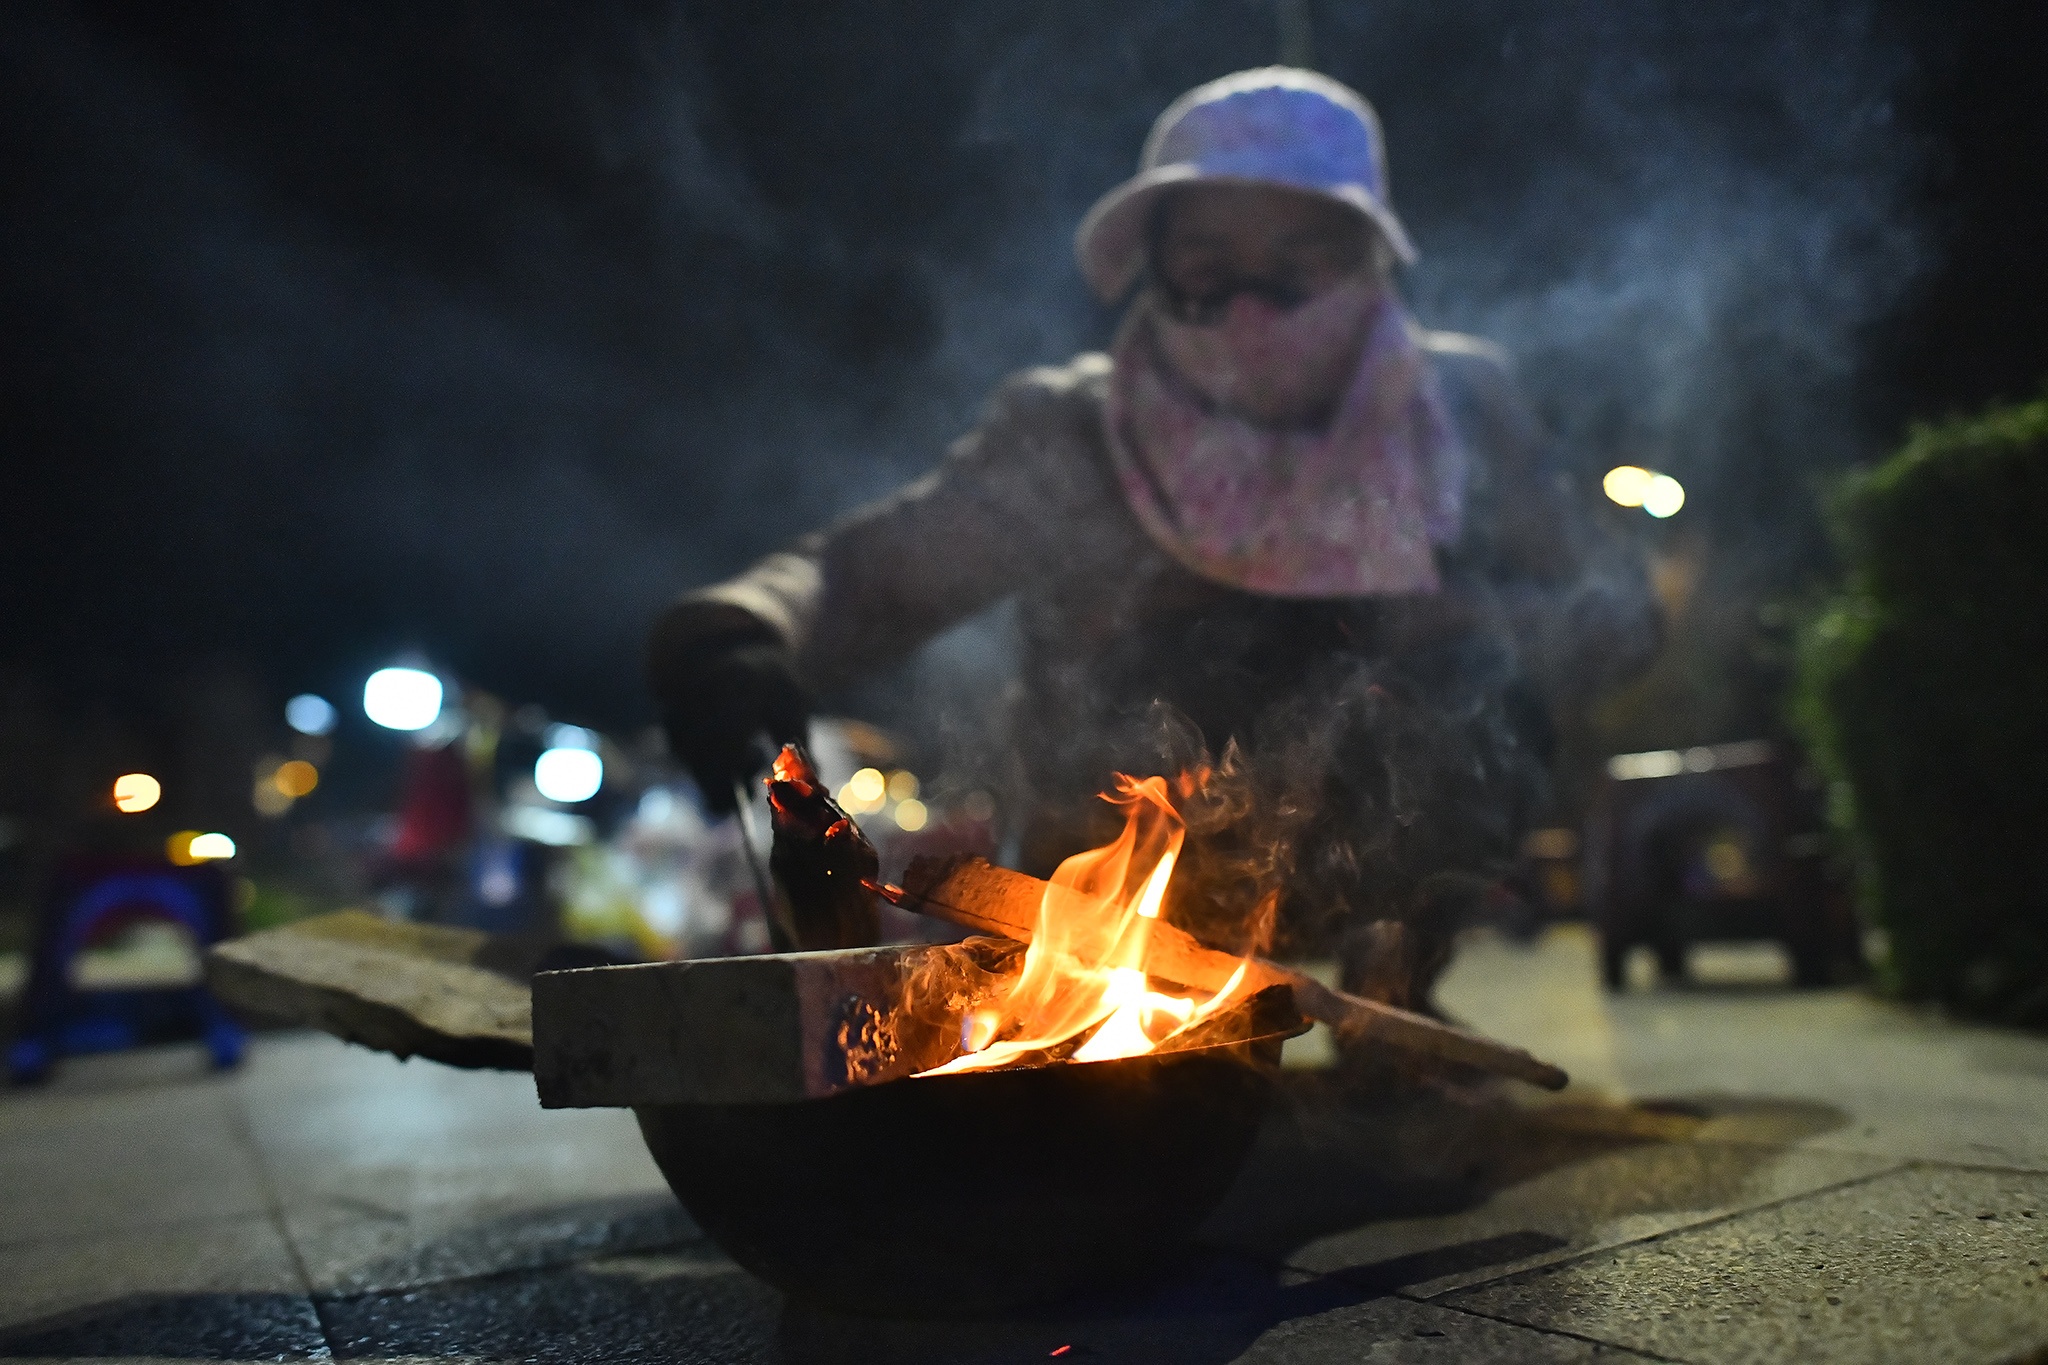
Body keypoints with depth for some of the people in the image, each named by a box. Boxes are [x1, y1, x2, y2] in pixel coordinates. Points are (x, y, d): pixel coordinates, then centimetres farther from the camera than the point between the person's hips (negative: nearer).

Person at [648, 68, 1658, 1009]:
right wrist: (740, 631, -36)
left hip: (1370, 861, 1)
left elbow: (1612, 602, -4)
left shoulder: (1453, 407, -6)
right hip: (1122, 876, 0)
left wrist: (1457, 642, -25)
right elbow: (867, 572, -14)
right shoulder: (1067, 438, -11)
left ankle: (1387, 992, 1)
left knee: (1472, 687, -24)